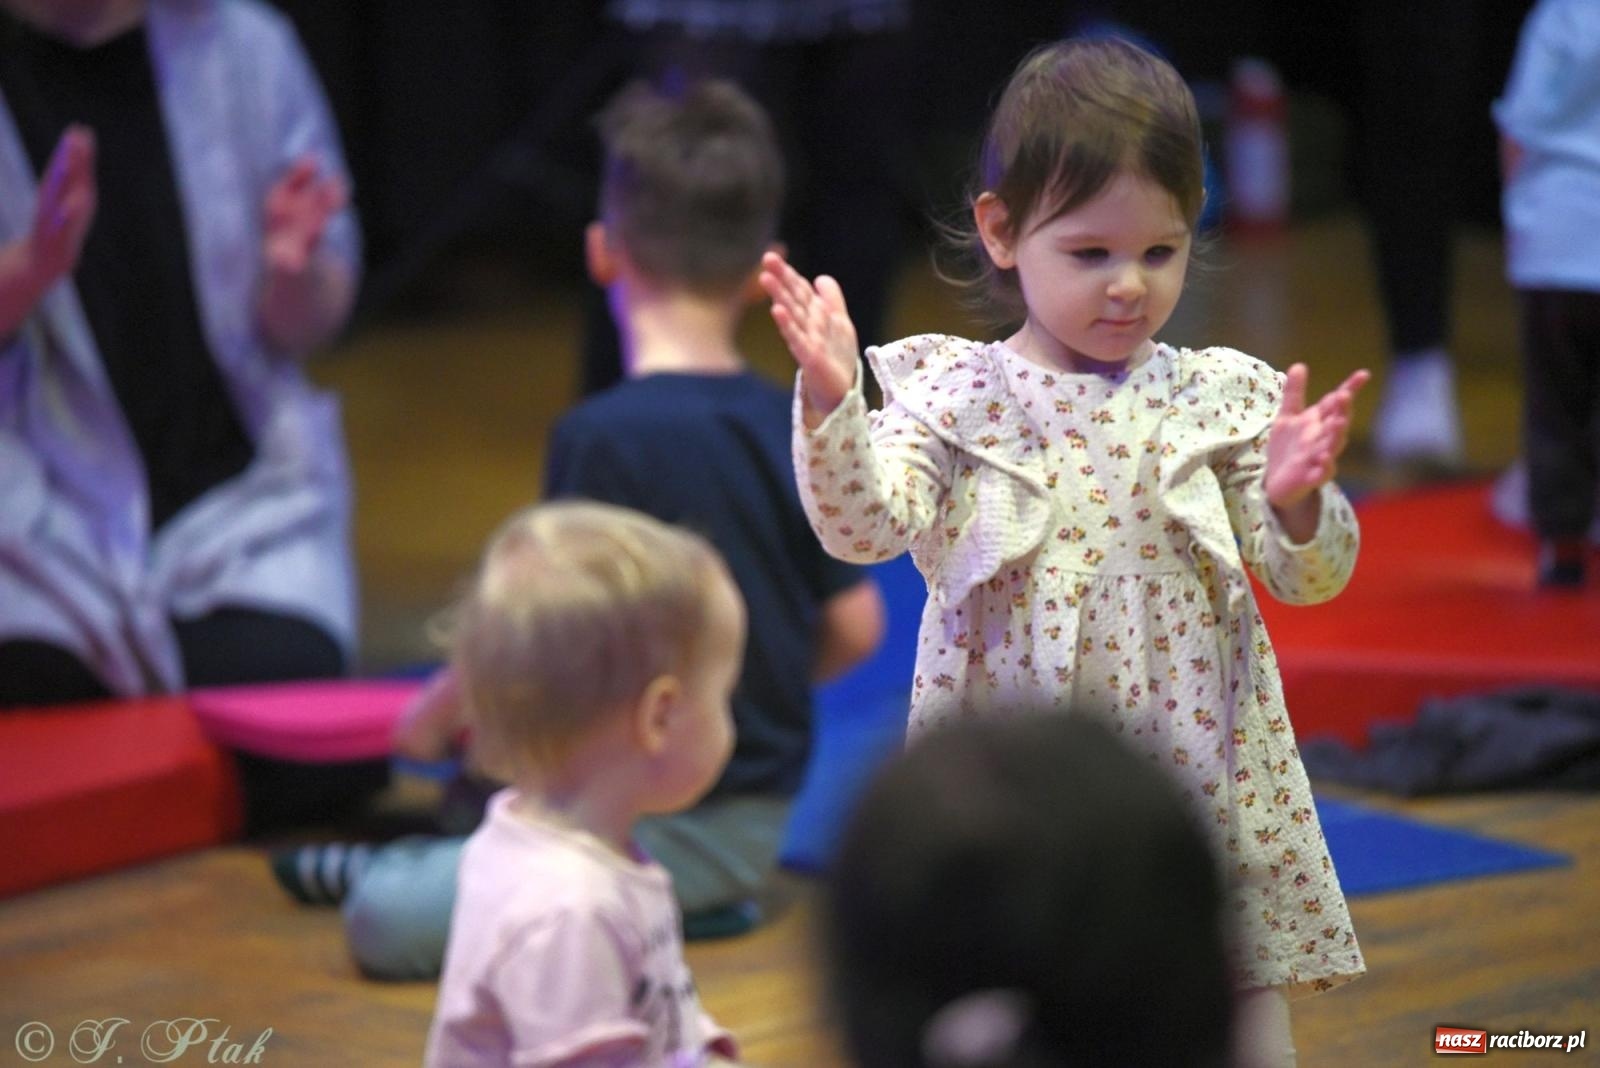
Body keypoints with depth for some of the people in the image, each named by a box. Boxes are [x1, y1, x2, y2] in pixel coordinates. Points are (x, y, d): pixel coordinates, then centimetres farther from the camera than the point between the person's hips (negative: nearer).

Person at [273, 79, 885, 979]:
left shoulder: (604, 436, -19)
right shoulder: (795, 425, 2)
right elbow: (855, 631, 8)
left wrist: (436, 717, 0)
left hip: (676, 824, -8)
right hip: (763, 809, 8)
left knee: (385, 921, -20)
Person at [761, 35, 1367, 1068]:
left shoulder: (1222, 399, 4)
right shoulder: (954, 396, -1)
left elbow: (1310, 575, 1)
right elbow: (867, 525, -15)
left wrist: (1296, 499, -21)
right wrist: (829, 403, -31)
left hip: (1198, 774, 2)